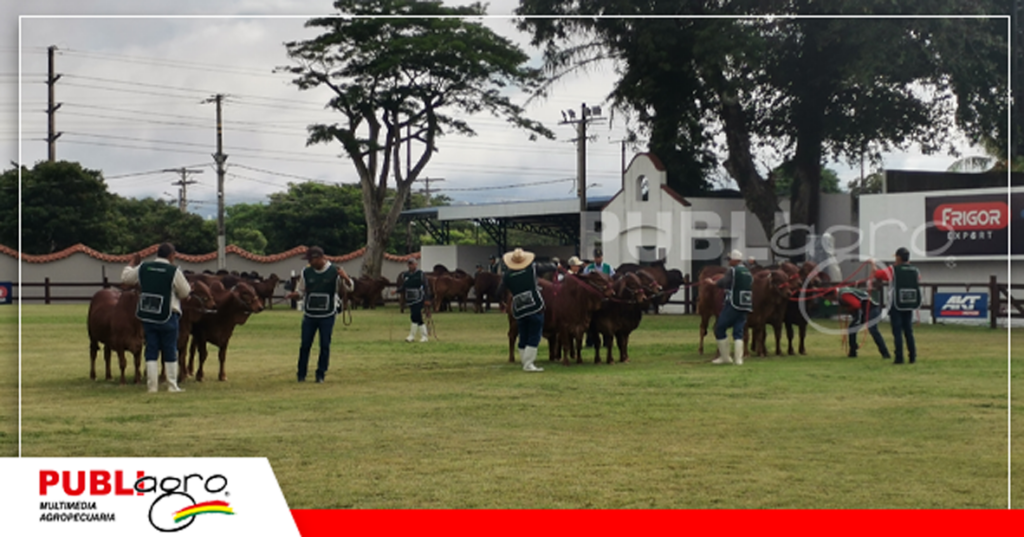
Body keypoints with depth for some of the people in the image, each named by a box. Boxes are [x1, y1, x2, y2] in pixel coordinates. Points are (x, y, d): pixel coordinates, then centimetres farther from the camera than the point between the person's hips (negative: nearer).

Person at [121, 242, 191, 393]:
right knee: (170, 352, 6)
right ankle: (172, 385, 7)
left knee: (151, 351, 9)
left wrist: (132, 264, 31)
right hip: (168, 317, -4)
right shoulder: (174, 271, -10)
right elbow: (185, 293, -5)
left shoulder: (143, 268, 2)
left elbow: (125, 277, 14)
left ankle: (152, 385, 6)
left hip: (147, 316, 4)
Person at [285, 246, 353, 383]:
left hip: (327, 316, -2)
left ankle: (320, 374, 13)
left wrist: (345, 278, -28)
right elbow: (300, 291, 10)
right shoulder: (306, 272, 2)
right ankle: (301, 375, 14)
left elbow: (349, 288, -7)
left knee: (325, 345, 2)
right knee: (305, 345, 4)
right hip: (309, 315, 2)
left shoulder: (335, 271, -6)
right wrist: (294, 295, -13)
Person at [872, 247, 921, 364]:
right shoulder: (915, 271, 2)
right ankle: (912, 357, 10)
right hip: (909, 306, 4)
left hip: (896, 306, -4)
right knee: (909, 331, 12)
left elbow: (878, 274, -8)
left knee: (897, 332, -2)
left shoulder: (893, 270, -10)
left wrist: (874, 265, 13)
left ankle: (899, 358, -6)